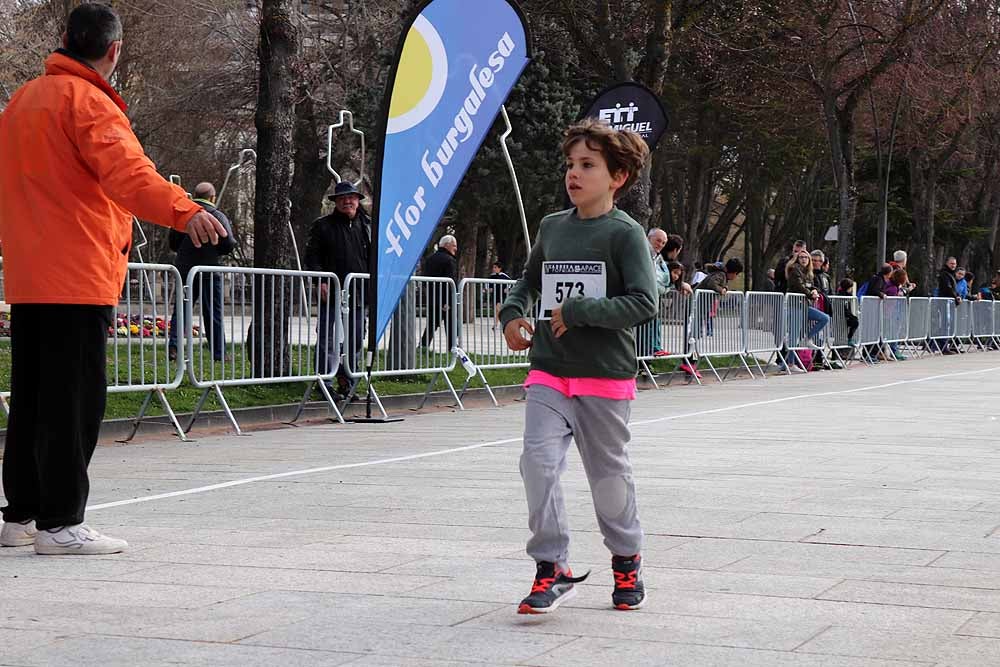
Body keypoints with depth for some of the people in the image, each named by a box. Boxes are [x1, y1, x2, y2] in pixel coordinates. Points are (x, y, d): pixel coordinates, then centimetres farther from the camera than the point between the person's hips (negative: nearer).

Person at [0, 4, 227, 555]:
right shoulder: (89, 102, -11)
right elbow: (126, 169, -30)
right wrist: (184, 210, -44)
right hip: (78, 277, -9)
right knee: (75, 399, -6)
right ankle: (60, 524, -6)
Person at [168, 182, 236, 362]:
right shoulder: (218, 216, -7)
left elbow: (172, 243, 8)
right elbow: (228, 246, -12)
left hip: (184, 268, 3)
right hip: (209, 270, -3)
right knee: (213, 314, 4)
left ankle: (173, 346, -5)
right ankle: (219, 353, 5)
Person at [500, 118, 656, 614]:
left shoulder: (625, 233, -8)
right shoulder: (552, 227, 8)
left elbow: (644, 302, -18)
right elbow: (530, 279, 26)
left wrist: (578, 312, -19)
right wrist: (513, 313, 7)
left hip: (605, 375, -4)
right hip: (548, 371, 4)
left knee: (608, 472, 9)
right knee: (538, 460, -11)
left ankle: (627, 559, 31)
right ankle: (553, 569, -4)